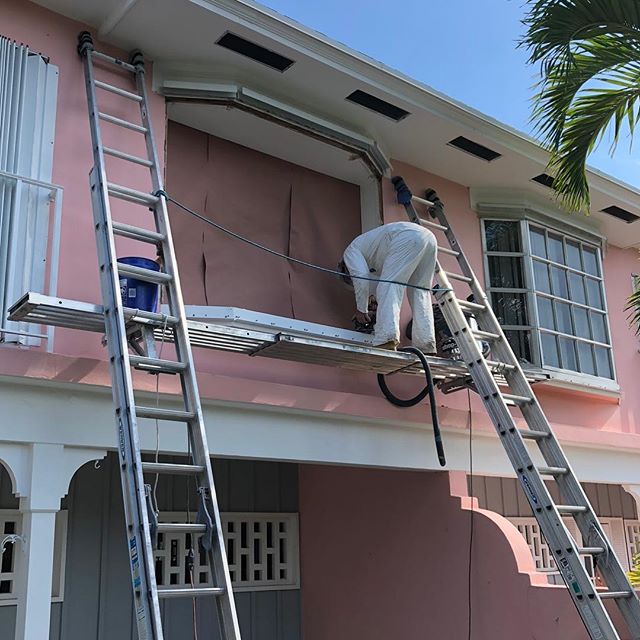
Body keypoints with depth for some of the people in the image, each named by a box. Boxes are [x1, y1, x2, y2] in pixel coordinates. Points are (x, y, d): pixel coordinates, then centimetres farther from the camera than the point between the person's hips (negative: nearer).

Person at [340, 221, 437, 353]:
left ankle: (387, 337, -27)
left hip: (407, 237, -9)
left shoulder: (350, 252, 16)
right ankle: (426, 346, 2)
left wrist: (361, 310, 7)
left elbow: (361, 277, 1)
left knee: (389, 287, -11)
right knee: (419, 294, 9)